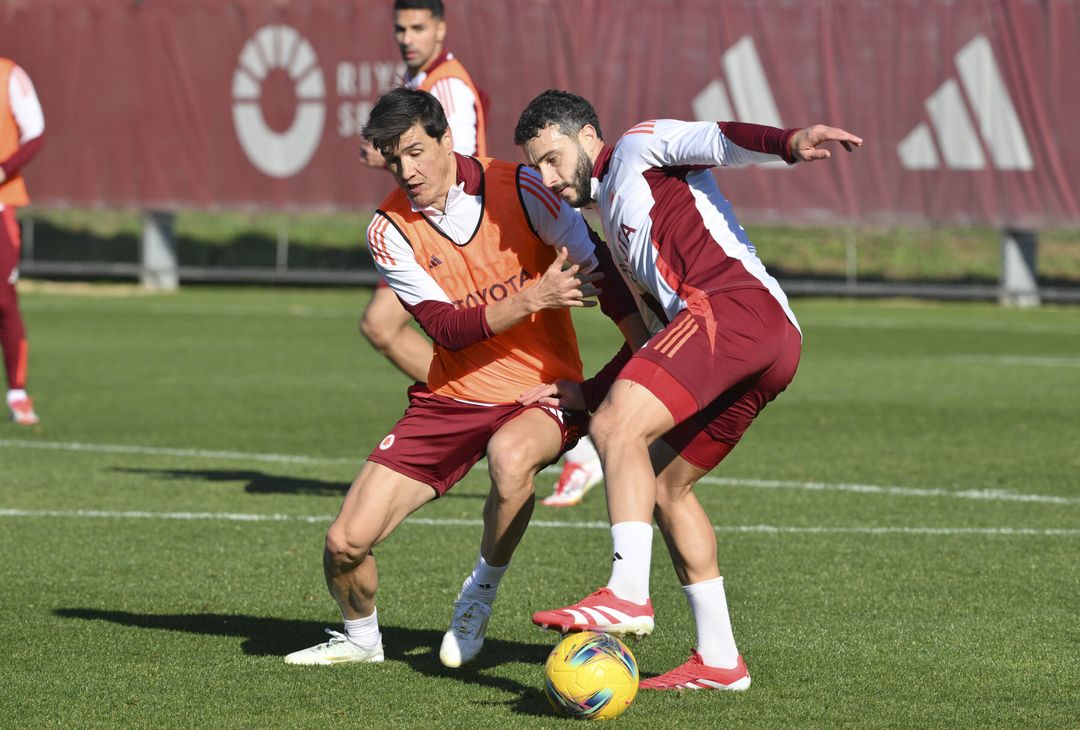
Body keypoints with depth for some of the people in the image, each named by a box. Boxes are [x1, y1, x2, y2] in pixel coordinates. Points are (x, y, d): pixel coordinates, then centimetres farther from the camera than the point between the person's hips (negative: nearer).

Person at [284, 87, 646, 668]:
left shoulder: (517, 189, -13)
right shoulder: (390, 229, -8)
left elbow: (601, 270, -7)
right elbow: (447, 328, -16)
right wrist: (533, 300, -29)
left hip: (541, 392, -3)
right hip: (450, 396, 3)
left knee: (510, 456, -40)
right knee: (345, 542, -8)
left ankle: (482, 593, -12)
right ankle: (360, 637, 27)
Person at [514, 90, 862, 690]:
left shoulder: (636, 150, 13)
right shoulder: (615, 220, 37)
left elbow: (718, 141, -8)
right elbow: (662, 334, 38)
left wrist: (790, 142, -28)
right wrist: (584, 394, 33)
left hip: (736, 303, -10)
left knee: (617, 429, -22)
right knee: (664, 486, 16)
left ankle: (629, 593, -36)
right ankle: (718, 660, 15)